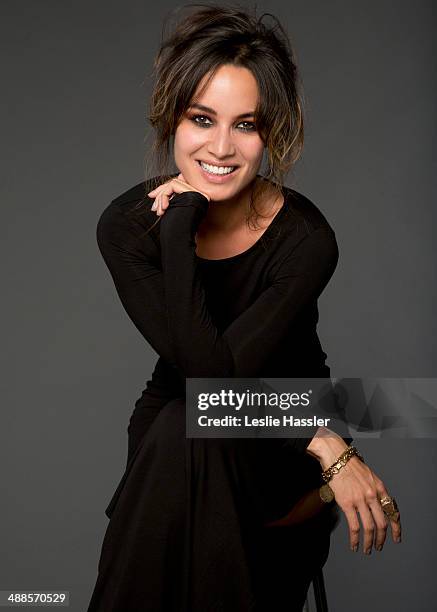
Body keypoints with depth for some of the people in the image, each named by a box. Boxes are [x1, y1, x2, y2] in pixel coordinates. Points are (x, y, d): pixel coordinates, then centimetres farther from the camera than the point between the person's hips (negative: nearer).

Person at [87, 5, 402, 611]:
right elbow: (198, 367, -27)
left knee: (185, 438, -33)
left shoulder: (306, 239, -24)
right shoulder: (127, 225, -17)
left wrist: (179, 218, -31)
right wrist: (327, 446, -34)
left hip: (281, 441, -2)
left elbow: (221, 377, -30)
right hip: (170, 422, 2)